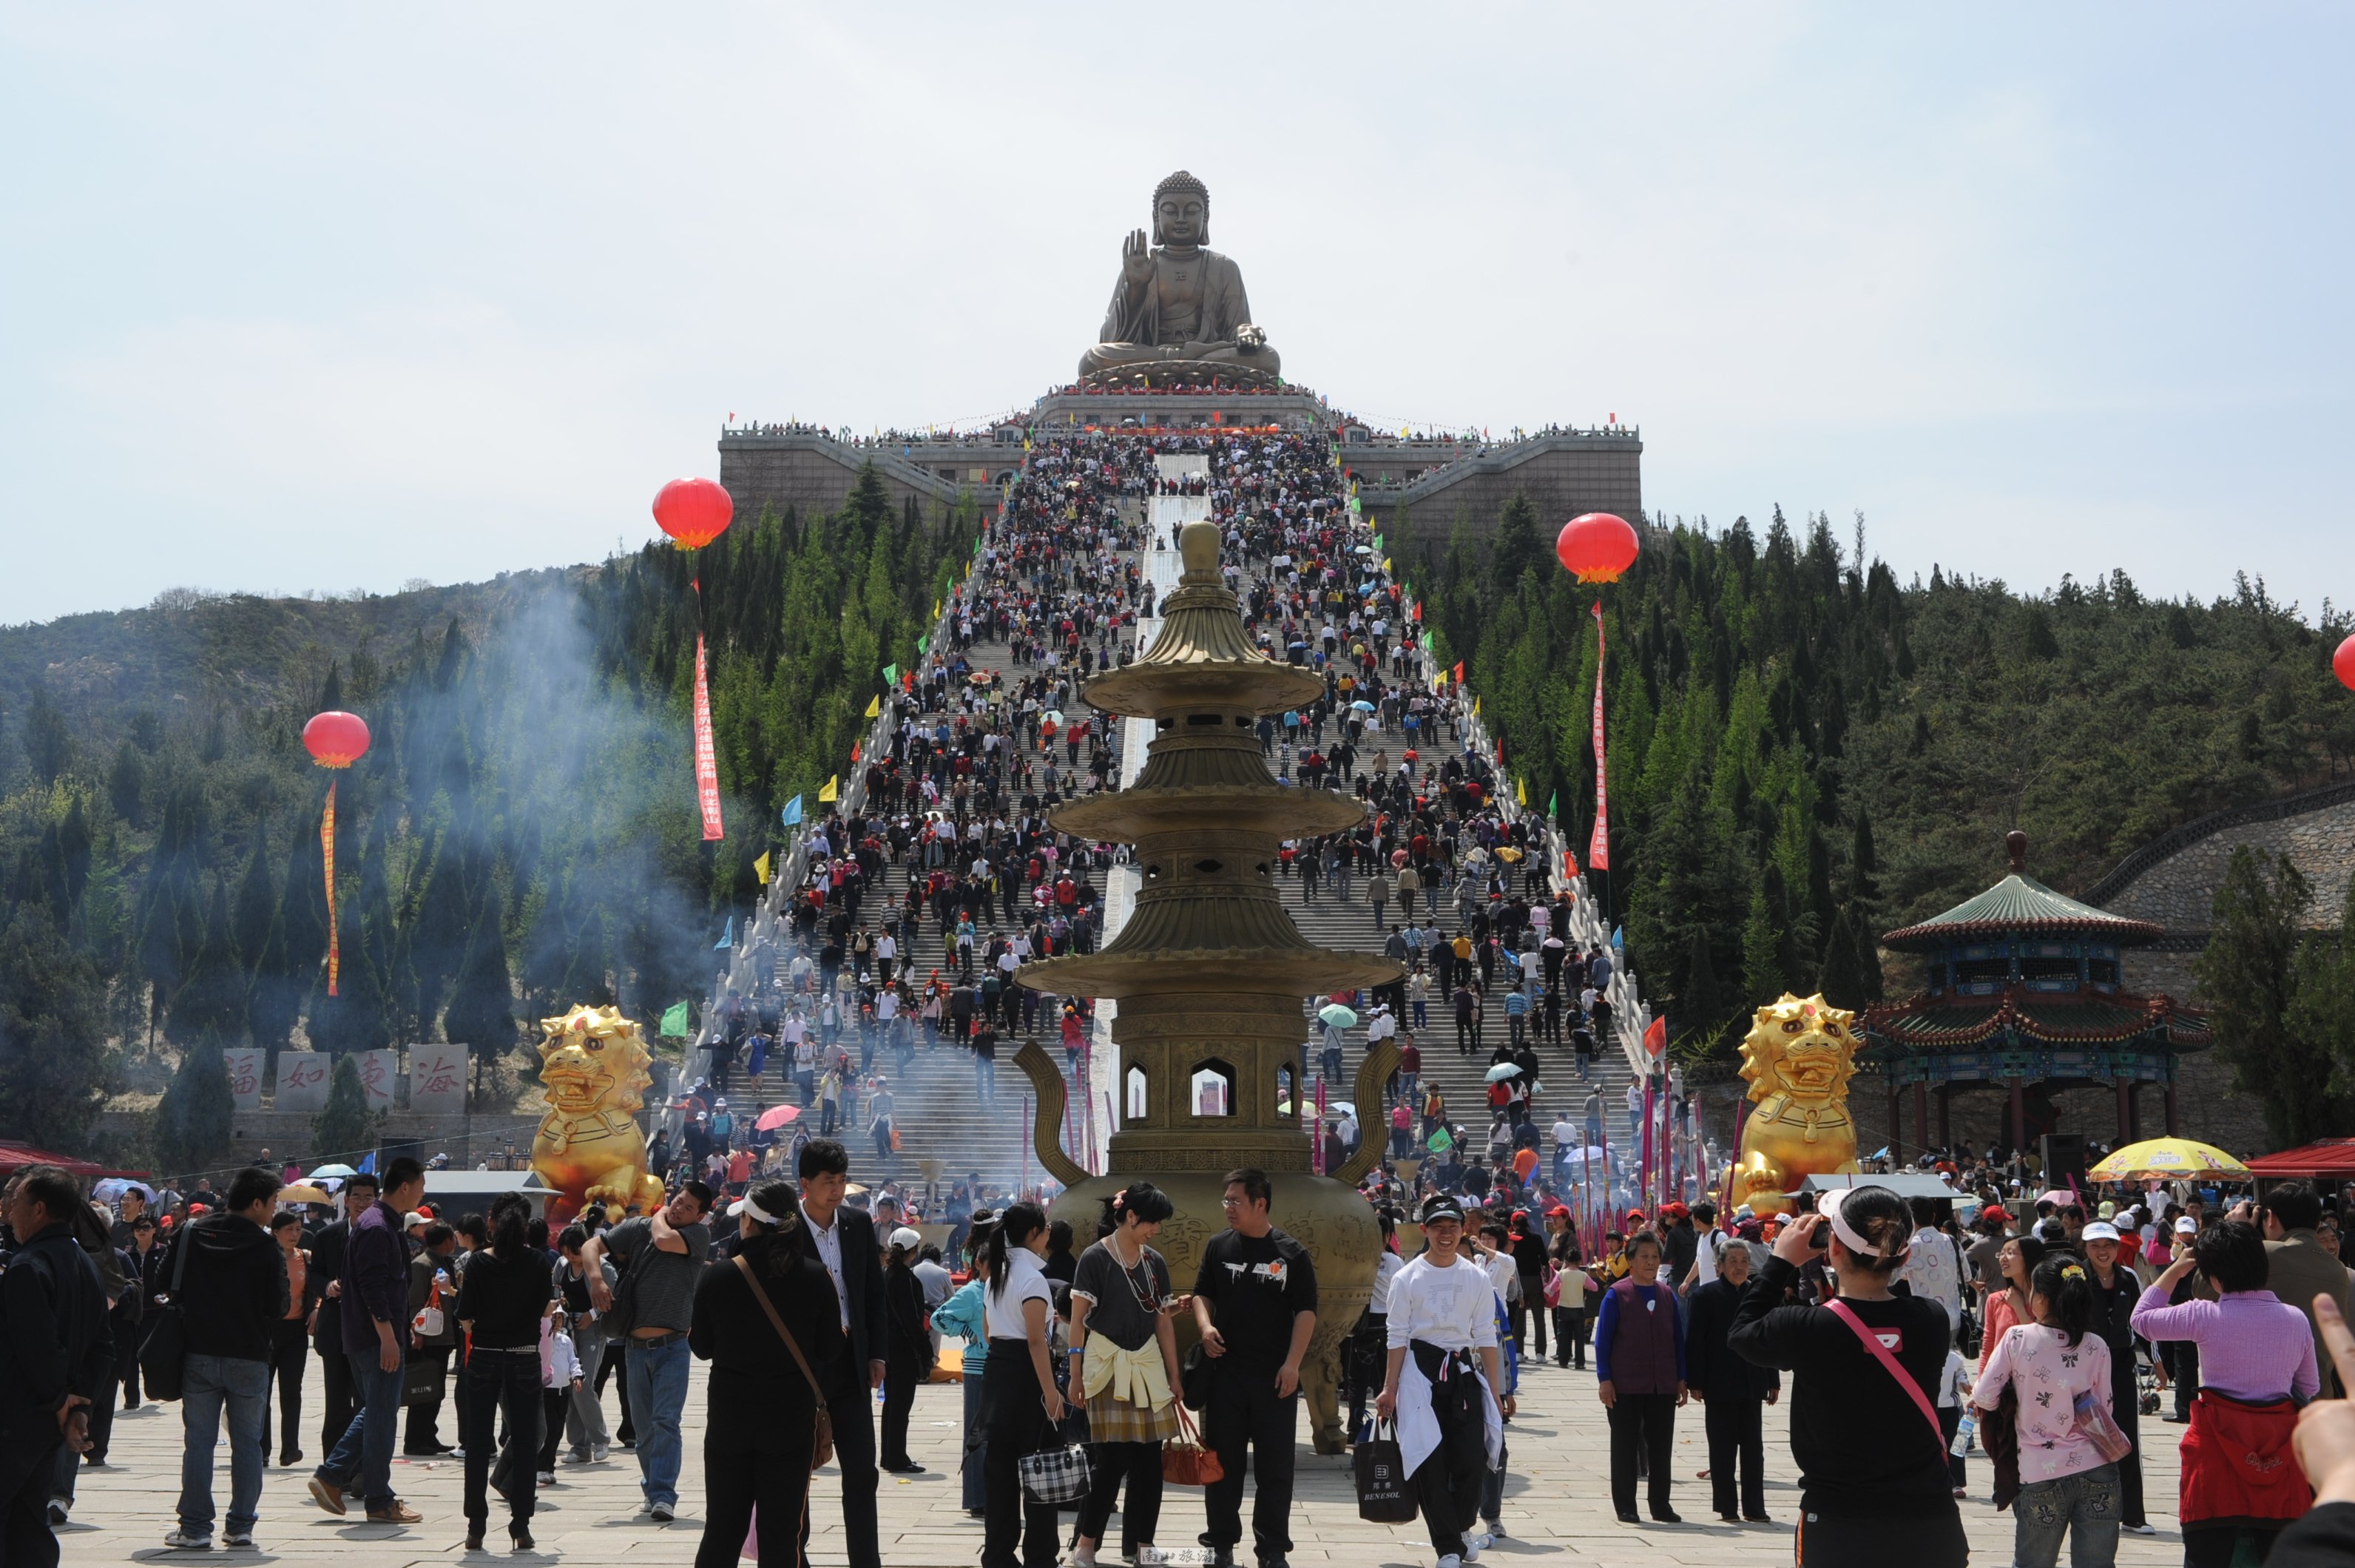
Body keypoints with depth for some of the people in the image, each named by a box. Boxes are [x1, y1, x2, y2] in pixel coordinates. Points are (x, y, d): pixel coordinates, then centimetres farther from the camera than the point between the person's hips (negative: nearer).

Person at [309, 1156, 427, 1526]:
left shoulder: (383, 1224, 16)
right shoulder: (376, 1228, -17)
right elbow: (373, 1288, -23)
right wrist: (388, 1337, -23)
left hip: (366, 1340, 10)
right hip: (378, 1339, -10)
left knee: (375, 1414, 16)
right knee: (381, 1417, -3)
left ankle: (330, 1476, 17)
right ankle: (379, 1503, 2)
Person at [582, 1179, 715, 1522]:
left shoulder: (699, 1235, -3)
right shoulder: (637, 1228, 6)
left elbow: (664, 1240, -22)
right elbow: (592, 1246, 6)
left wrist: (659, 1217, -1)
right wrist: (596, 1278, -12)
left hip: (672, 1347, -3)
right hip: (637, 1347, 3)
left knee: (665, 1421, -14)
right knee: (643, 1426, 10)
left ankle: (663, 1495, -17)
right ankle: (653, 1490, 25)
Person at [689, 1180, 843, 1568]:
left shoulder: (716, 1279, -10)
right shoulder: (815, 1278, -10)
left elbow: (701, 1347, 1)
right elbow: (830, 1350, -2)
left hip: (729, 1414, 1)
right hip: (792, 1415, -1)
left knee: (722, 1529, 12)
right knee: (781, 1532, 5)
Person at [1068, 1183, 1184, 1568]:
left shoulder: (1155, 1263, 10)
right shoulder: (1095, 1259, -6)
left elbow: (1163, 1322, 14)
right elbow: (1078, 1320, -7)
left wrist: (1173, 1376, 12)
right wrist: (1075, 1376, -11)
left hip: (1147, 1367, 6)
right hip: (1106, 1364, -6)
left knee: (1149, 1459, 4)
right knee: (1112, 1459, -9)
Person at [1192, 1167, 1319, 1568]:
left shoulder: (1291, 1253, -3)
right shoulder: (1219, 1246, 5)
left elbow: (1306, 1311, -2)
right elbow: (1202, 1294, 15)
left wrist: (1292, 1363, -9)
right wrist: (1205, 1326, -6)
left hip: (1275, 1375, -2)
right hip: (1226, 1370, 2)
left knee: (1275, 1466, 2)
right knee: (1223, 1461, 6)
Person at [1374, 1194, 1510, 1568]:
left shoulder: (1477, 1279, 7)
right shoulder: (1407, 1278, 2)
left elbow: (1486, 1339, 8)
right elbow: (1397, 1337, 2)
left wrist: (1495, 1392, 5)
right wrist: (1389, 1389, -2)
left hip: (1464, 1370, 2)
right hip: (1420, 1370, -2)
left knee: (1472, 1459, -6)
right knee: (1429, 1463, -6)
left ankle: (1461, 1527, 21)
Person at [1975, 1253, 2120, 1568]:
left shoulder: (2017, 1338, -6)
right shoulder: (2096, 1348, 0)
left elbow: (1984, 1399, -5)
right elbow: (2103, 1413, 5)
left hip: (2042, 1474, -1)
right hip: (2098, 1473, 1)